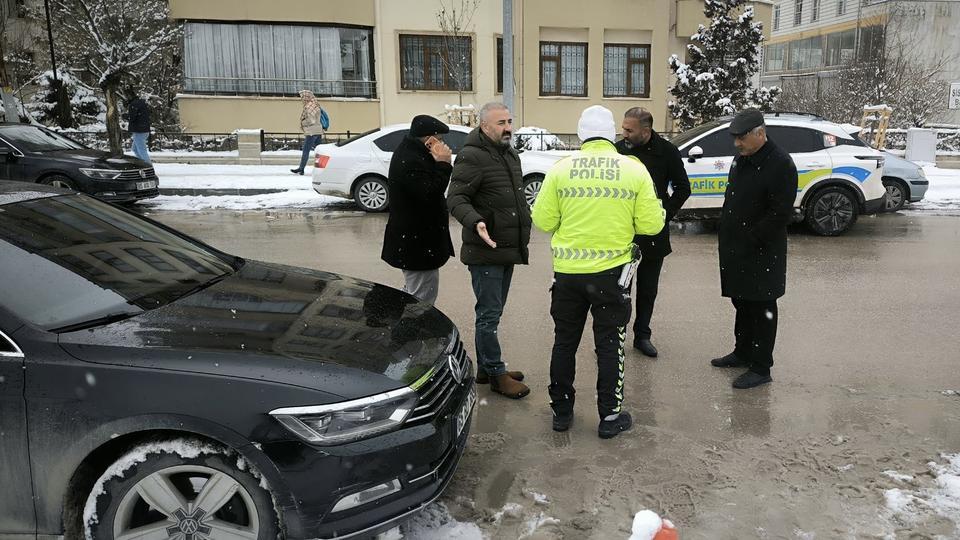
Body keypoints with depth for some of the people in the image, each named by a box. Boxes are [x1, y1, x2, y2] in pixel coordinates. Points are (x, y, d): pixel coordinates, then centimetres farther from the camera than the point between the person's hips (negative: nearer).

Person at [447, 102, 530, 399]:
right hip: (485, 252, -9)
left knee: (492, 312, 17)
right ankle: (496, 374, 10)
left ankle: (485, 368, 28)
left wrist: (527, 221, 28)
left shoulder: (510, 155, 15)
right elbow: (456, 199, -20)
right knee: (489, 314, -1)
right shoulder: (472, 157, -14)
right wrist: (476, 222, -35)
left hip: (508, 250, 9)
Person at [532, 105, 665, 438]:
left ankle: (561, 411, 26)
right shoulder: (634, 170, -5)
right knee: (609, 344, 12)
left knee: (565, 341, 15)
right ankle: (610, 416, 20)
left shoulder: (561, 169, -5)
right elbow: (651, 224, -5)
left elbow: (543, 221, -3)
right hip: (612, 271, -1)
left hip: (568, 271, 1)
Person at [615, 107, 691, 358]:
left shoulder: (667, 152, -4)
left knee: (648, 288, 11)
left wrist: (665, 214, -4)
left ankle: (642, 335, 24)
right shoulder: (619, 149, -4)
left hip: (653, 232, 1)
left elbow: (682, 188, 5)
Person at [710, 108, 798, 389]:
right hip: (736, 250, 9)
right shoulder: (740, 159, 12)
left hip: (762, 253, -9)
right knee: (742, 302, 19)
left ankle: (761, 368, 9)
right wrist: (727, 235, 12)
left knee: (761, 308, 0)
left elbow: (780, 214, -19)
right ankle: (743, 353, 34)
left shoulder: (780, 164, -16)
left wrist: (750, 240, -18)